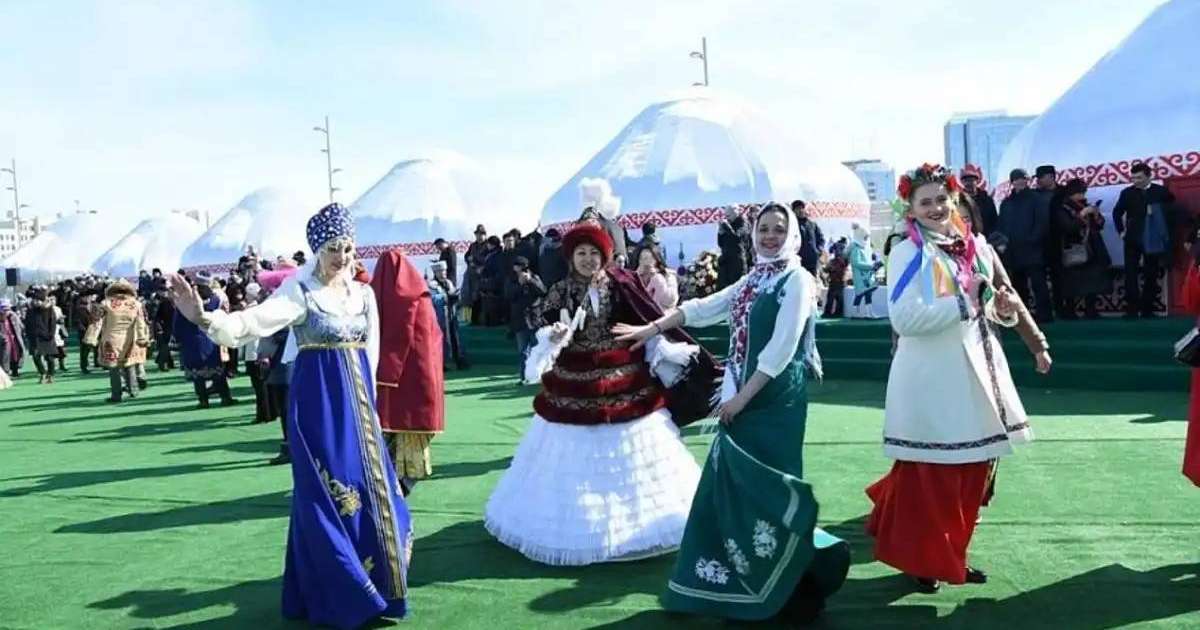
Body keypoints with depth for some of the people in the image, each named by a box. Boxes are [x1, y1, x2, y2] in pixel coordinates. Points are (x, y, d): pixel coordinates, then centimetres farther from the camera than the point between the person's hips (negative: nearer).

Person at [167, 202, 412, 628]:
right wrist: (205, 318, -41)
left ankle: (374, 587, 26)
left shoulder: (363, 293, 8)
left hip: (357, 405, 6)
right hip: (319, 405, -5)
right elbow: (251, 322, -24)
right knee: (330, 499, -1)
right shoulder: (299, 291, -9)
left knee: (368, 492, 10)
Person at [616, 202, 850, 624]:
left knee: (766, 487, -4)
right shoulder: (753, 280, 14)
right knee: (734, 484, 10)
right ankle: (740, 580, 22)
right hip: (744, 396, 8)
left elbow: (781, 349, -16)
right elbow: (702, 309, 17)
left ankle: (788, 584, 11)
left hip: (776, 399, -8)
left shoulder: (797, 280, -9)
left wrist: (741, 397, -15)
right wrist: (651, 329, 14)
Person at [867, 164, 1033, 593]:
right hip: (930, 380, -7)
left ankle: (951, 554, 31)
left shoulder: (976, 247, 10)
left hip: (975, 372, 7)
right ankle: (920, 559, 20)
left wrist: (1003, 310, -2)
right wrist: (964, 302, -19)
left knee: (972, 474, 14)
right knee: (927, 477, 2)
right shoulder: (908, 253, -10)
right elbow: (904, 319, -22)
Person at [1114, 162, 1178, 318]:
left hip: (1154, 240, 0)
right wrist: (1121, 231, 5)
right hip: (1132, 239, 0)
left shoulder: (1161, 191, 0)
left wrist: (1167, 233, 0)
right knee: (1131, 274, -6)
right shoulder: (1127, 193, 3)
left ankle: (1147, 308, 13)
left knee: (1151, 274, 6)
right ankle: (1132, 309, -6)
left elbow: (1172, 212, 6)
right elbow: (1117, 212, 13)